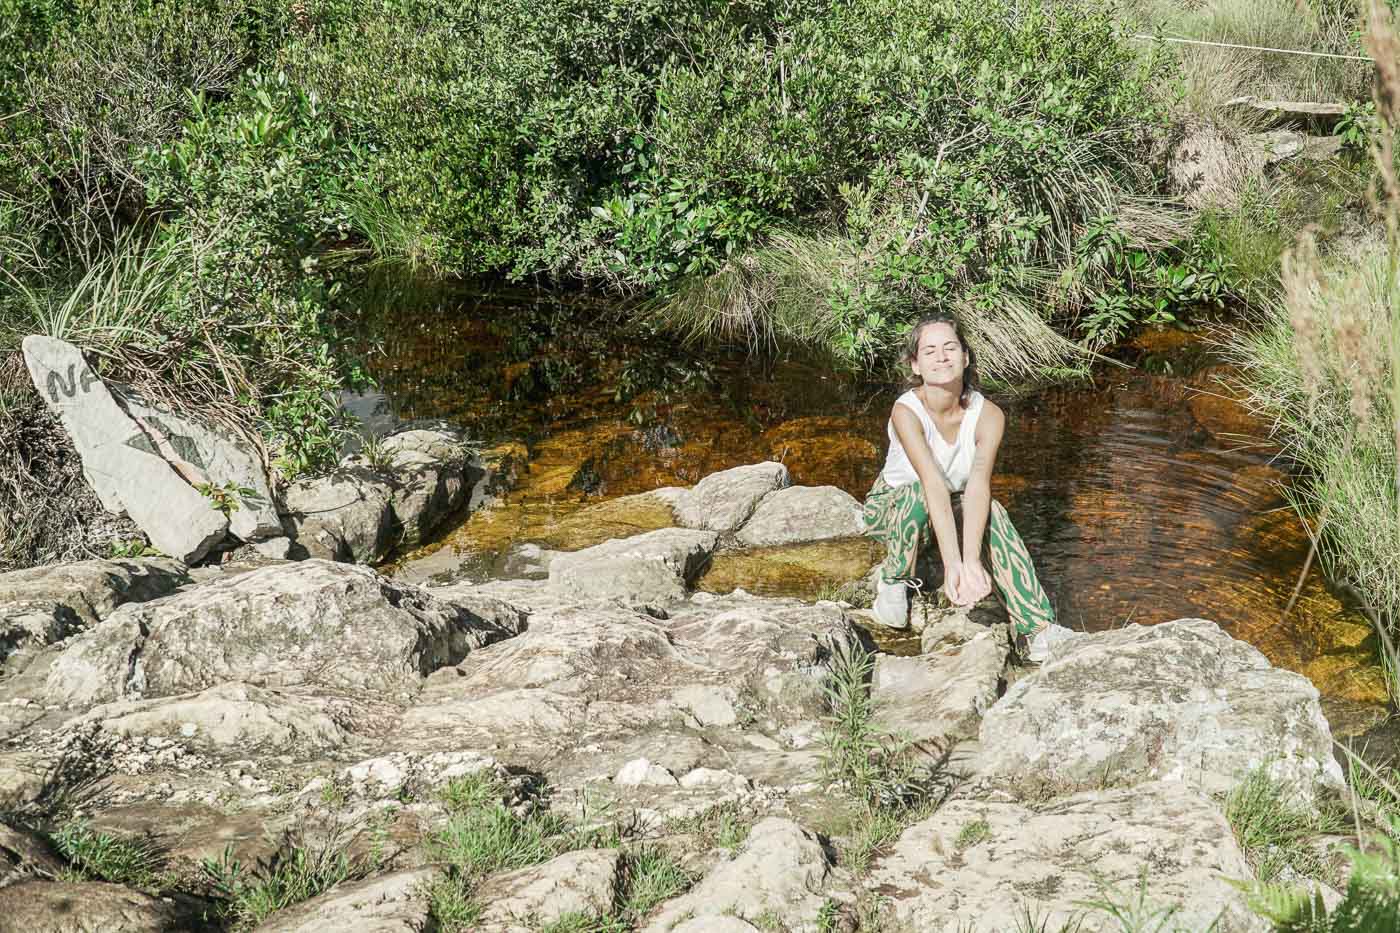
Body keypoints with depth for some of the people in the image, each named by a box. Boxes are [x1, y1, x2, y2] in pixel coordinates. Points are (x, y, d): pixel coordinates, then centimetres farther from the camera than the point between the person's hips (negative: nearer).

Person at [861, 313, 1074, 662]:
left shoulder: (988, 416, -20)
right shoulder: (906, 411, -28)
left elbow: (978, 486, -33)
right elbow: (934, 486, -41)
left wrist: (972, 561, -47)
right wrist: (952, 564, -49)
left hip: (951, 512, 3)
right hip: (890, 508, -3)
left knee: (991, 511, -30)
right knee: (917, 494, -37)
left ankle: (1039, 631, -33)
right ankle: (894, 581, -11)